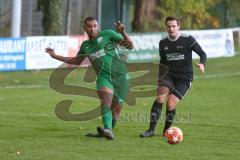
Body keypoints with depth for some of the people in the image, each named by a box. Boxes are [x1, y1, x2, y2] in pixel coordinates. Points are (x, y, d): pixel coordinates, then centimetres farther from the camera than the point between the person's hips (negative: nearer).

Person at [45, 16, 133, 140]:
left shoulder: (107, 35, 3)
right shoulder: (85, 46, 16)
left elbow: (130, 46, -1)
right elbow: (76, 61, 35)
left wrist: (123, 32, -20)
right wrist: (55, 56, 31)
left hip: (120, 76, -2)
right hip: (104, 77, 2)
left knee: (116, 108, 2)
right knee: (106, 102, -26)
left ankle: (107, 131, 24)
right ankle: (108, 130, -43)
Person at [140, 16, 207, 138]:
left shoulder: (188, 40, -6)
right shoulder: (163, 43, 9)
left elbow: (202, 54, -5)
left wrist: (202, 64, -25)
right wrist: (159, 77, 17)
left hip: (184, 78, -3)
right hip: (169, 75, 3)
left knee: (170, 104, -16)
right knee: (160, 97, -24)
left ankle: (166, 130, 10)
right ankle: (151, 130, -23)